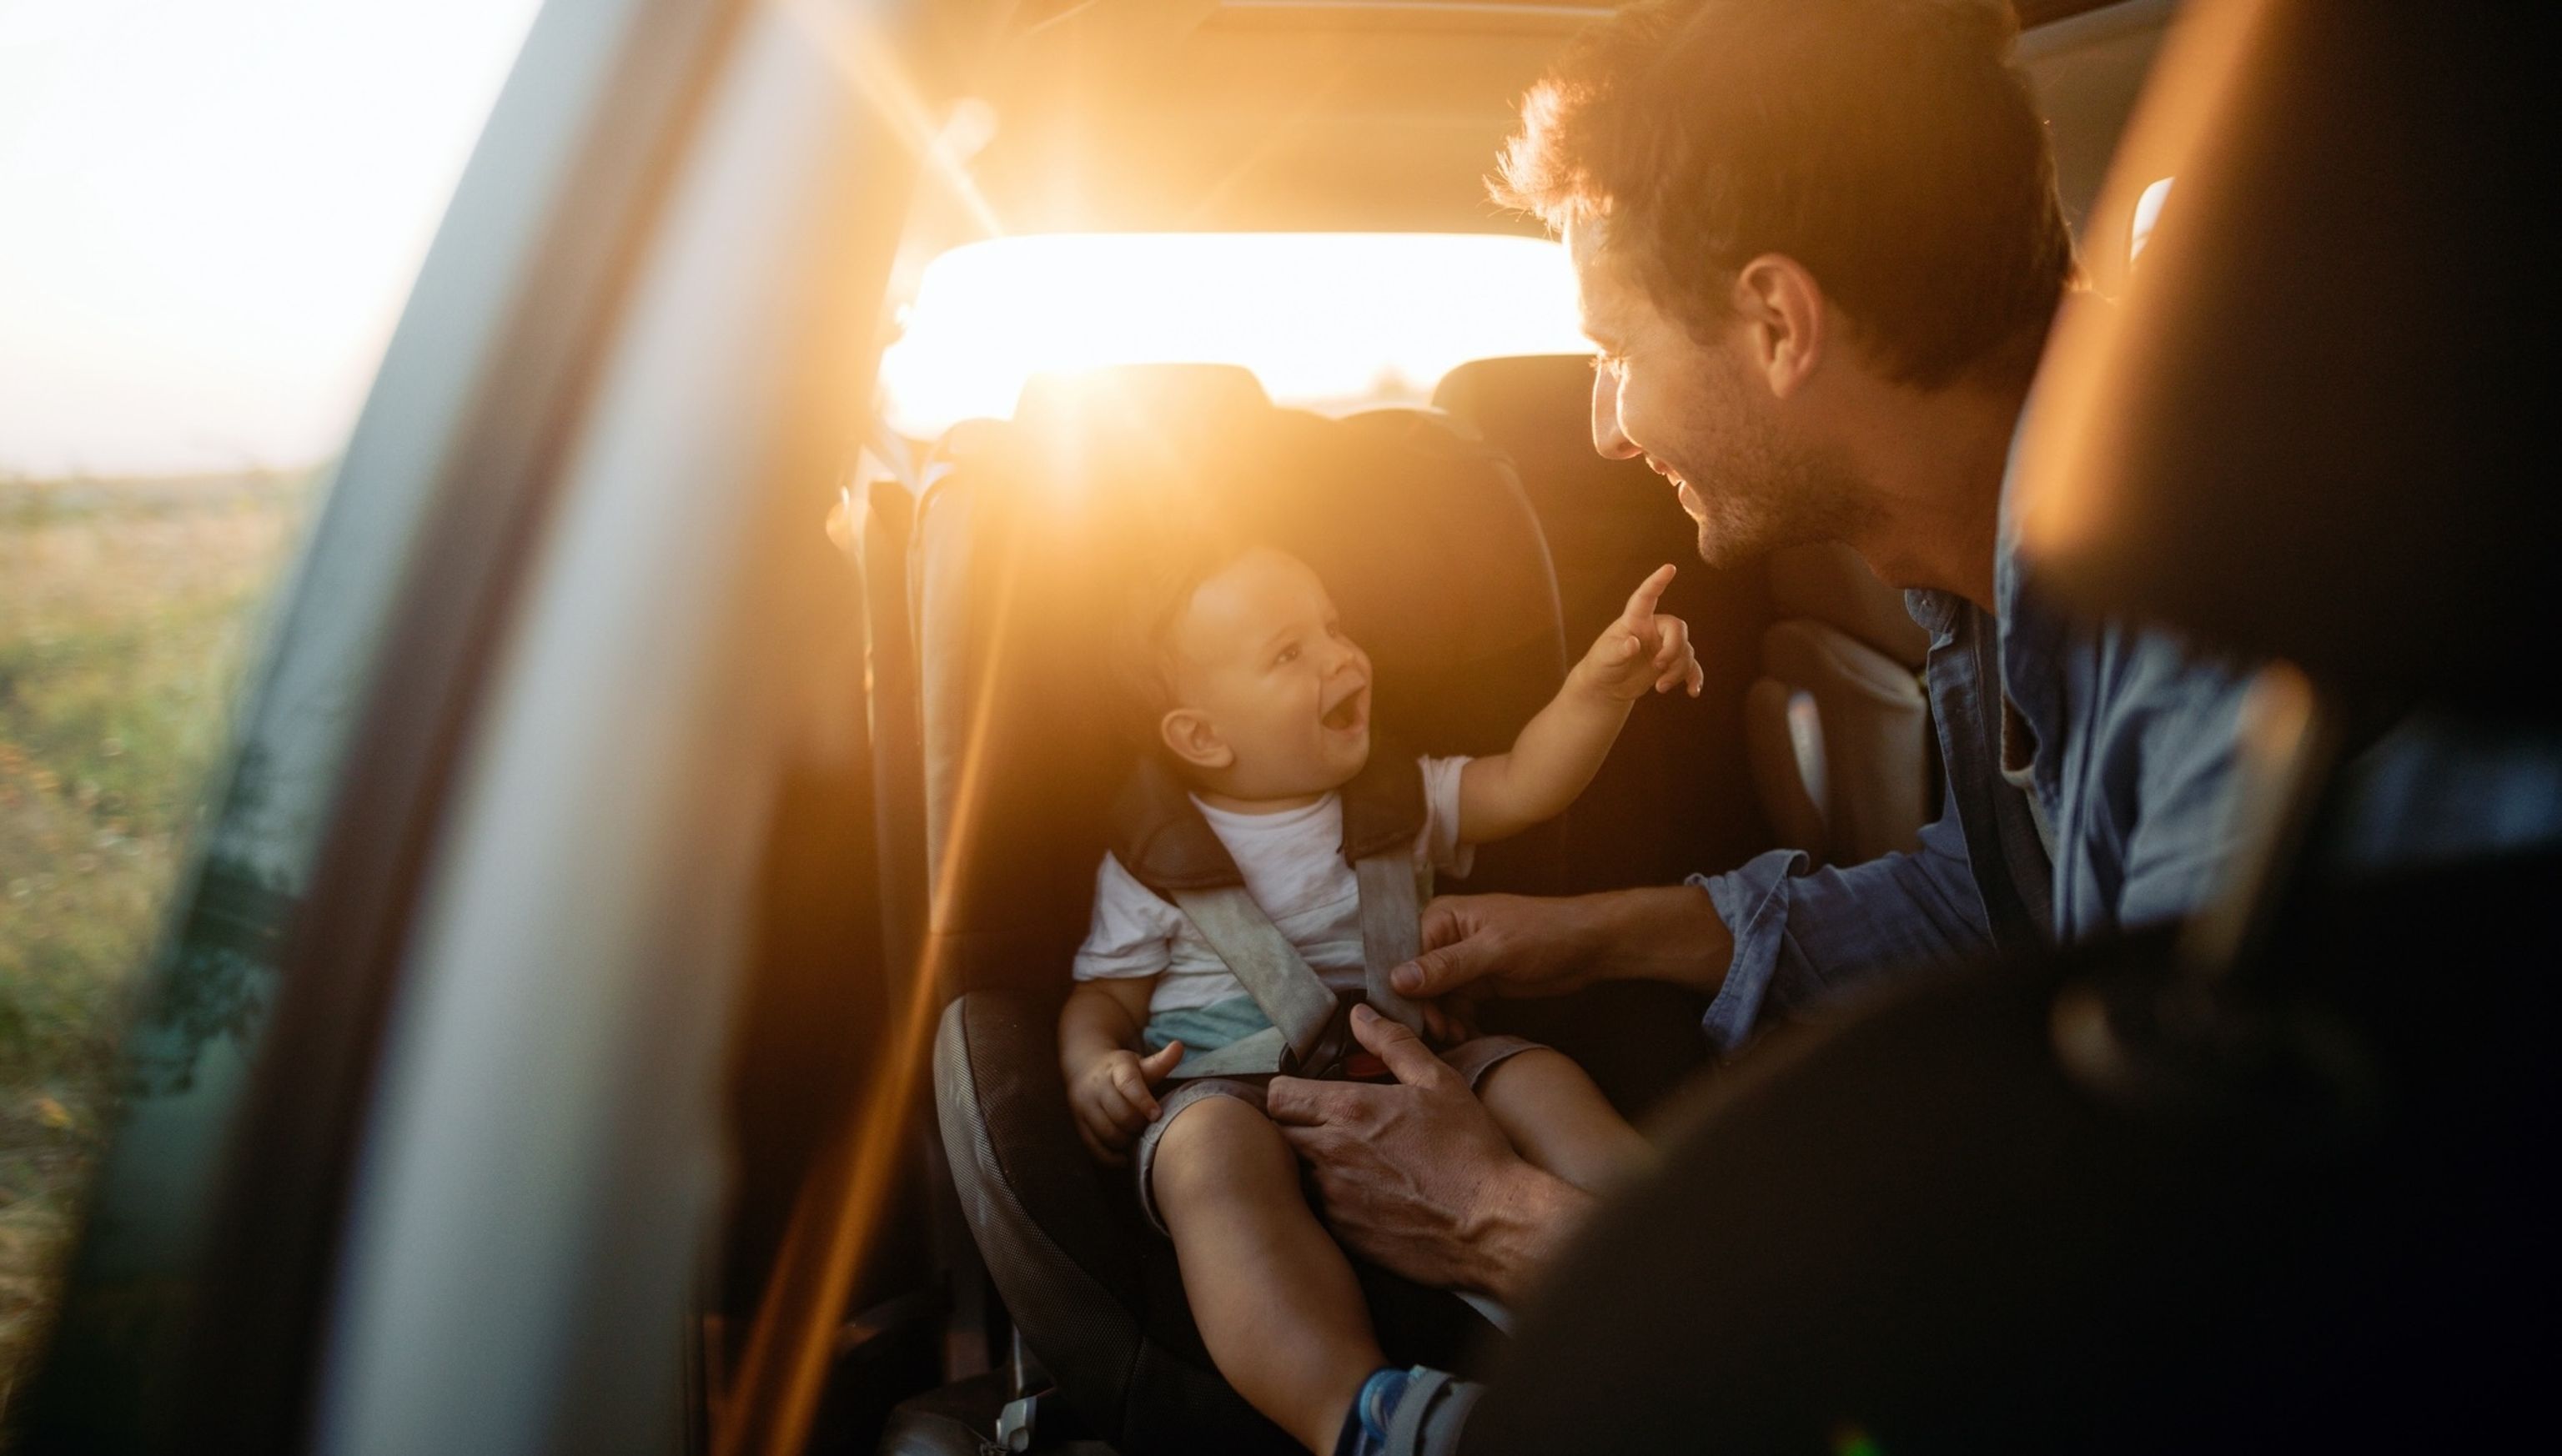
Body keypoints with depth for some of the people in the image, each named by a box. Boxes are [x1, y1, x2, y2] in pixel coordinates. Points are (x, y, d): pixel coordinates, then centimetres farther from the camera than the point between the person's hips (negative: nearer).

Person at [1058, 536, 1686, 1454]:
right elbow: (1106, 993, 13)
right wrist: (1093, 1068, -10)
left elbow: (1523, 786, 10)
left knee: (1539, 1080, -23)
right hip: (1226, 1083, -3)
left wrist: (1601, 684, -7)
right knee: (1211, 1145, -37)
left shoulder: (1397, 798, 20)